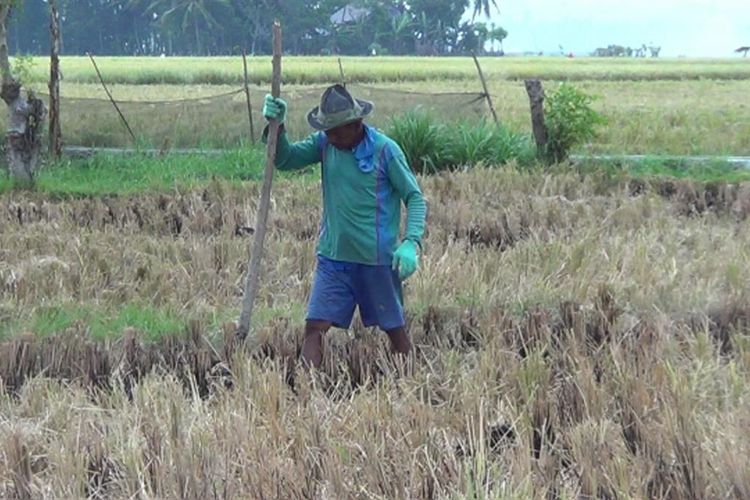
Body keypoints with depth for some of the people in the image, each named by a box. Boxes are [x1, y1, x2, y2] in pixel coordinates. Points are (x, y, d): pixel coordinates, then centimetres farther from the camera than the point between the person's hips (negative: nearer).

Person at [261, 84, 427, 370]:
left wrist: (411, 242, -21)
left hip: (377, 260, -3)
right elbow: (286, 160, 1)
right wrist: (277, 127, -17)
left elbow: (415, 198, -8)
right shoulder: (324, 143, 1)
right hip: (333, 258, 3)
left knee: (395, 329, 13)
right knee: (314, 327, -7)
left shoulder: (385, 150, -12)